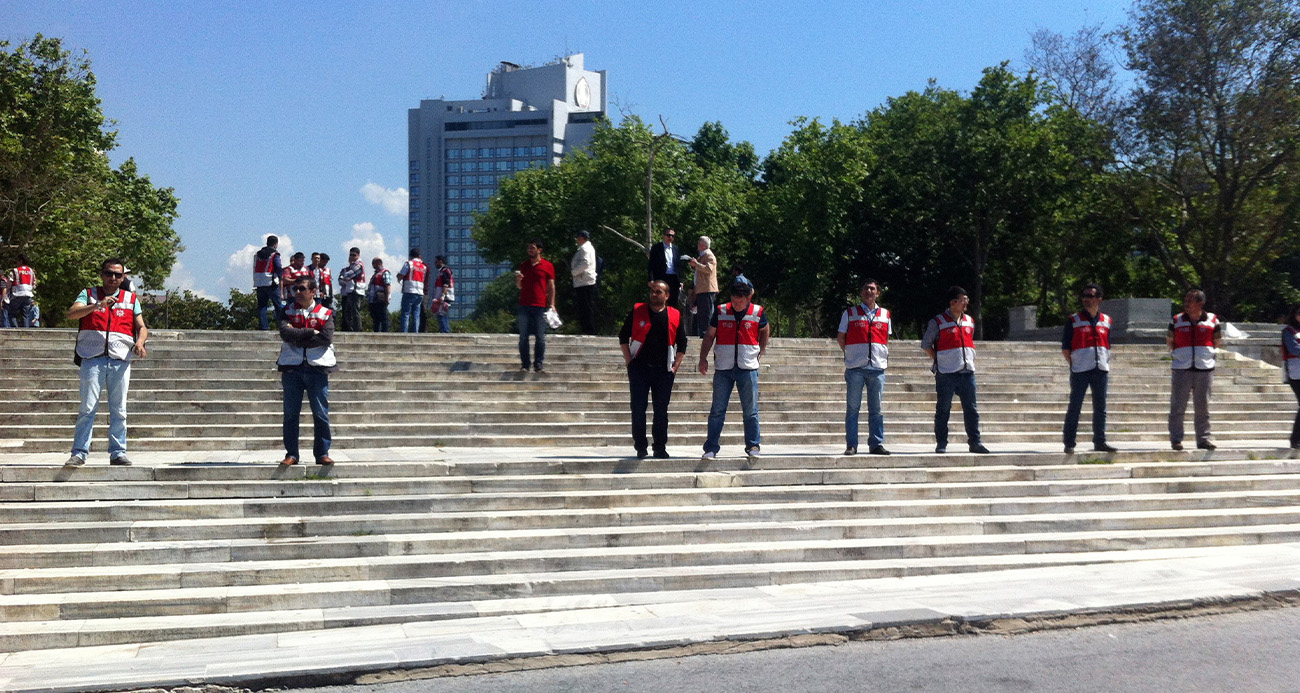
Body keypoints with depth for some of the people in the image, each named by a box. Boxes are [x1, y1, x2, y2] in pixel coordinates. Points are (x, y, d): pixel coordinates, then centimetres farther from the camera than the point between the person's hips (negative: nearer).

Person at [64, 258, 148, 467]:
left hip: (121, 361, 2)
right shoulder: (89, 295, 12)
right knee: (87, 408, -6)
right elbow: (71, 314, -6)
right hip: (92, 359, -2)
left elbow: (141, 326, 10)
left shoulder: (131, 299, 17)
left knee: (119, 410, 3)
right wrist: (97, 305, -21)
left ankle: (118, 452, 9)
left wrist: (140, 342, -12)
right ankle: (79, 453, -3)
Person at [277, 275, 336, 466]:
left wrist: (297, 339, -8)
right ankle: (291, 454, 9)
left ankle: (322, 453, 6)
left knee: (321, 414, -1)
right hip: (292, 369, 1)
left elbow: (326, 338, -9)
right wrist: (311, 332, -10)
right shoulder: (288, 312, 11)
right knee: (291, 413, 2)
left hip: (317, 368, -1)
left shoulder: (325, 314, 7)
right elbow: (285, 332, -8)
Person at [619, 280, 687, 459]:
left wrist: (675, 366, 4)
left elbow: (682, 344, 12)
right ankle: (640, 448, 6)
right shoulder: (637, 311, 3)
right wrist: (629, 362, 1)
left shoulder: (675, 316, 6)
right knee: (638, 409, -2)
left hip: (663, 370, 1)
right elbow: (623, 337, 8)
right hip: (639, 368, -1)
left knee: (661, 410, 3)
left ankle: (660, 448, 11)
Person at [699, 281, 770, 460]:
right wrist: (703, 358, 1)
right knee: (717, 410, 1)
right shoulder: (720, 312, 1)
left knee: (751, 410, 3)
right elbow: (709, 336, 9)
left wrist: (760, 352, 12)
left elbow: (765, 331, 20)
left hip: (748, 368, 0)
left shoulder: (758, 313, 1)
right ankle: (711, 448, 5)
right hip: (723, 368, 0)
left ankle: (753, 446, 13)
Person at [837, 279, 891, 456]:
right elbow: (840, 337, 12)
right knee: (853, 408, -1)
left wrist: (884, 355, 12)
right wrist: (850, 354, 7)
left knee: (876, 408, 4)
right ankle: (851, 445, 3)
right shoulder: (850, 313, 7)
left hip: (878, 367, 2)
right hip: (855, 368, -2)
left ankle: (876, 444, 9)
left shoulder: (885, 315, 14)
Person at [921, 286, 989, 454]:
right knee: (943, 409, 0)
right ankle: (941, 444, 6)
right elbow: (926, 344, 2)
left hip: (967, 372, 5)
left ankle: (975, 442, 10)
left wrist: (971, 360, 14)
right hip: (946, 374, -5)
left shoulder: (969, 321, 15)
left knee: (971, 409, 5)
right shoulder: (938, 322, -3)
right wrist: (939, 361, -3)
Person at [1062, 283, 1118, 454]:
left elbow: (1107, 346, 19)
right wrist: (1074, 365, -2)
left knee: (1100, 408, 8)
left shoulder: (1106, 321, 13)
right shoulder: (1073, 320, 1)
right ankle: (1069, 444, -1)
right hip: (1080, 371, -4)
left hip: (1101, 370, 4)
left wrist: (1106, 365, 10)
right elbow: (1065, 348, 2)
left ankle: (1100, 442, 16)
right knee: (1075, 407, -5)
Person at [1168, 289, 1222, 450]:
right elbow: (1169, 340, 17)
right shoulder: (1176, 321, 5)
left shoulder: (1212, 320, 5)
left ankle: (1204, 438, 13)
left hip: (1205, 369, 1)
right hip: (1182, 369, -1)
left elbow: (1216, 341, 17)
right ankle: (1176, 439, 1)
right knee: (1177, 406, -4)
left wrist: (1207, 353, 12)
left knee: (1203, 407, 6)